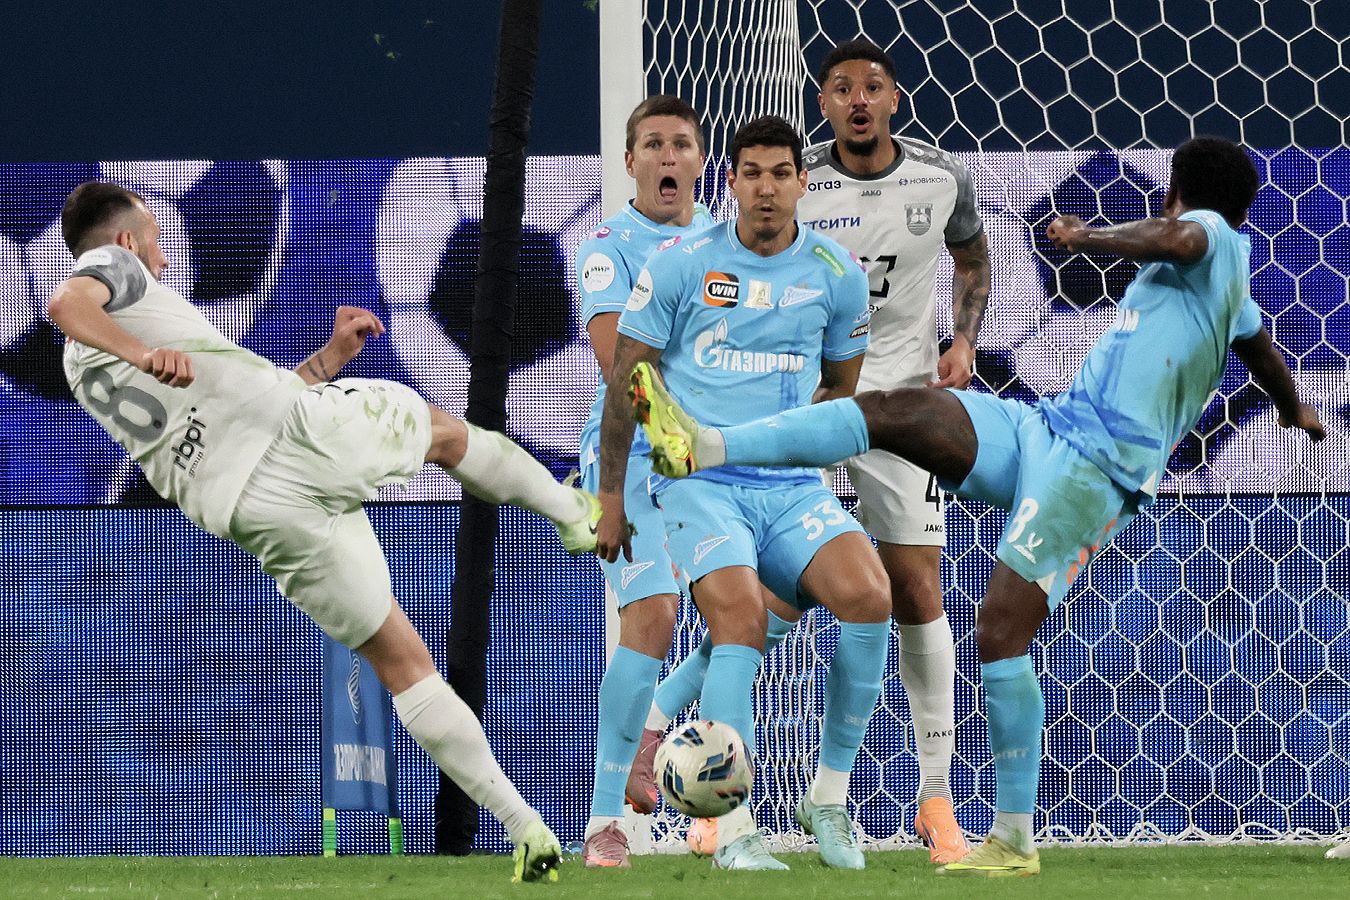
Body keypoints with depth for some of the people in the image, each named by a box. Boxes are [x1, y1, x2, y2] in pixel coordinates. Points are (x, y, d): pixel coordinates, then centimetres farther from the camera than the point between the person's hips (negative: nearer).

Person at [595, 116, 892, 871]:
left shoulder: (835, 272, 7)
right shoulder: (682, 263, 0)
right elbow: (626, 378, 6)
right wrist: (611, 492, 6)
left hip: (793, 487, 3)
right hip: (698, 480, -3)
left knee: (868, 593, -24)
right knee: (741, 618, -28)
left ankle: (829, 797, -8)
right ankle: (735, 830, -23)